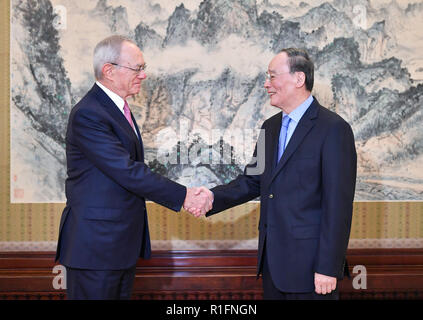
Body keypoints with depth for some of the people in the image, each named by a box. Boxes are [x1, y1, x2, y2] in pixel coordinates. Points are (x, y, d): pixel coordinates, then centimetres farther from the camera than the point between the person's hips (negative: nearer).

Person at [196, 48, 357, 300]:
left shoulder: (334, 129, -13)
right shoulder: (271, 127, 13)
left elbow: (338, 205, -16)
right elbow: (252, 181, 16)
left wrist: (329, 268, -18)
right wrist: (211, 198, -1)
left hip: (308, 261, -7)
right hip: (273, 260, 7)